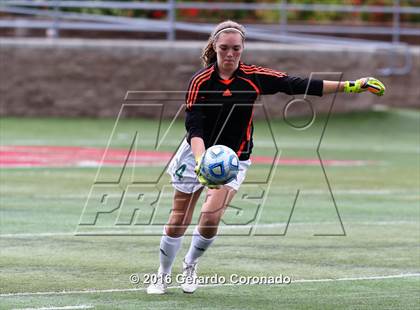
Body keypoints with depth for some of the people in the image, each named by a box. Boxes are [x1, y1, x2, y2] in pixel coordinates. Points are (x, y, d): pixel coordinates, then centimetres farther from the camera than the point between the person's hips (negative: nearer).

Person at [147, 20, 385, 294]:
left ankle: (191, 265, 12)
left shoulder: (253, 77, -7)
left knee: (211, 216, -17)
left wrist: (350, 86, -10)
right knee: (179, 220, 4)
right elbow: (194, 128, -18)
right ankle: (163, 276, 25)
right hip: (196, 154, -1)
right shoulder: (201, 81, -13)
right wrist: (201, 160, -36)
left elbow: (297, 85, -6)